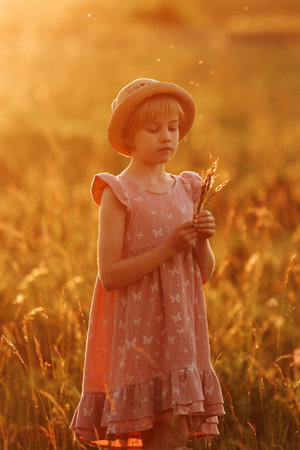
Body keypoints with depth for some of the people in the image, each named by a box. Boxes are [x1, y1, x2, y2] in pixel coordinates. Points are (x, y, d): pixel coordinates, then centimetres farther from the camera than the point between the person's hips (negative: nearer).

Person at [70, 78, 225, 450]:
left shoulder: (186, 191, 11)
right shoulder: (119, 195, -7)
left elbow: (204, 274, 13)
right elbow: (109, 275, -14)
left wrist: (202, 240, -7)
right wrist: (167, 249, -19)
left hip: (180, 329, 6)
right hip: (138, 331, -6)